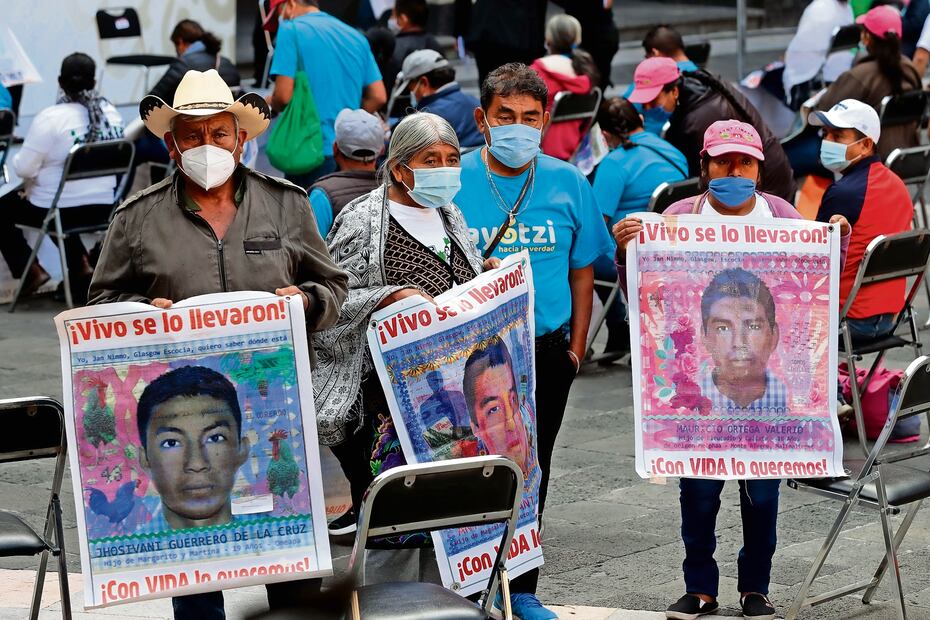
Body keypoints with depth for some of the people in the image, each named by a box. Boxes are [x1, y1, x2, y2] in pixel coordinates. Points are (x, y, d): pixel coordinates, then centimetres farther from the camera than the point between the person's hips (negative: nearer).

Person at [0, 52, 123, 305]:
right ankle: (81, 266, 26)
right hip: (105, 208, 6)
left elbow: (23, 168, -18)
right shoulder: (111, 113, -1)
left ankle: (31, 271, 12)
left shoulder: (51, 118, -19)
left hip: (60, 208, -6)